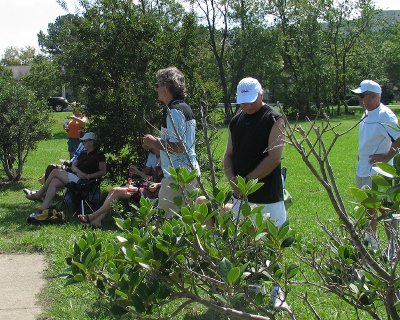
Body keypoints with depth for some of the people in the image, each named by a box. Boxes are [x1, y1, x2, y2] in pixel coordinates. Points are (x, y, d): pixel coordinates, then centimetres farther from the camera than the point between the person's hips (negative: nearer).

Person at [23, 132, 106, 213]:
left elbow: (103, 171, -9)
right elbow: (73, 165, 16)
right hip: (74, 176, 8)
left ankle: (38, 194, -3)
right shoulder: (83, 153, 22)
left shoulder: (98, 154, -3)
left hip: (83, 180, -8)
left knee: (55, 171, -14)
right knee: (54, 182, -15)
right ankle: (44, 207, -18)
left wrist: (88, 176, -18)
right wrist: (78, 171, -8)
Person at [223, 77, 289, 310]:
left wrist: (247, 180, -16)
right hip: (241, 195, 6)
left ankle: (276, 291, 13)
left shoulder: (274, 120, -8)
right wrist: (232, 179, -7)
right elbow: (229, 155, 13)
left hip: (268, 196, -6)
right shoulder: (236, 121, 11)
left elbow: (274, 156, -16)